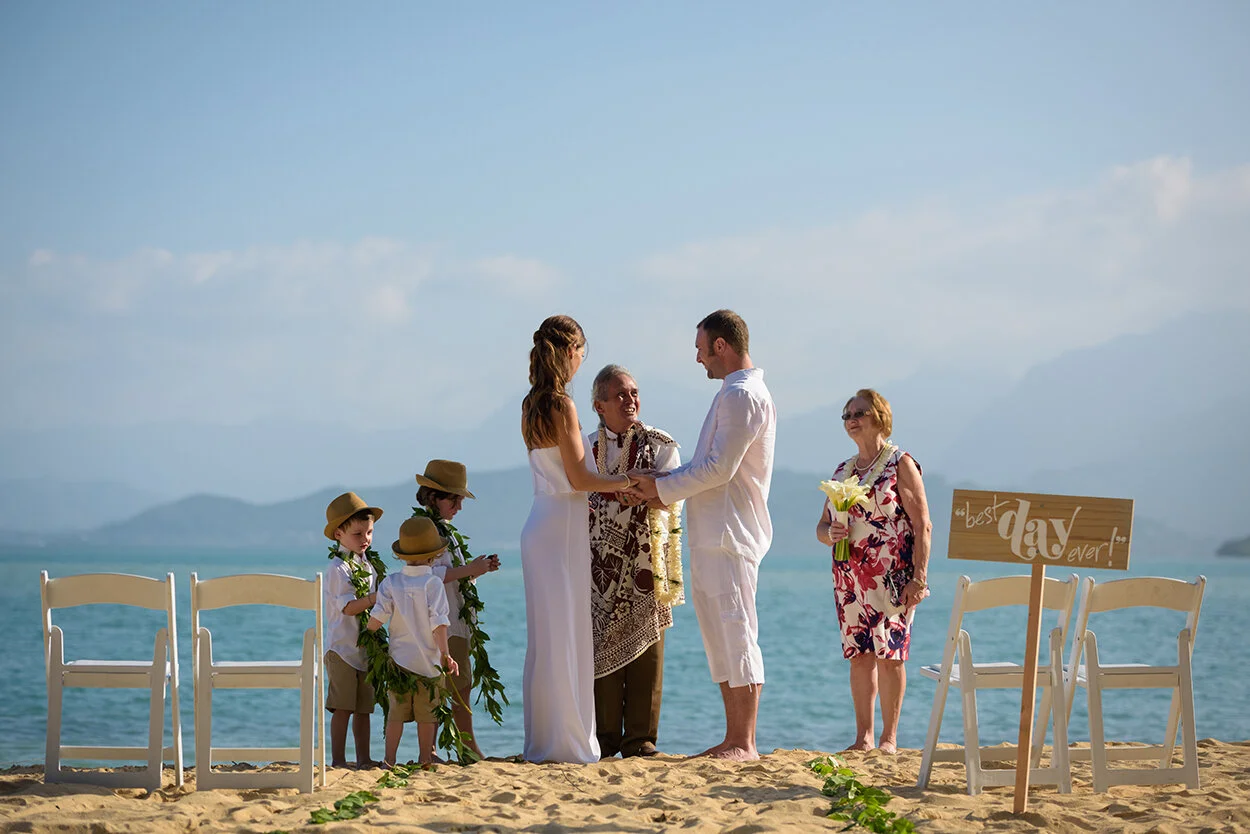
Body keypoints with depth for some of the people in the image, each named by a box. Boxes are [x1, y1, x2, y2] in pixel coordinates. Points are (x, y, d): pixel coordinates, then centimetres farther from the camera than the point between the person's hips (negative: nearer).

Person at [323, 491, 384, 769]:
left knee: (363, 707, 10)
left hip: (366, 649, 7)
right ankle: (338, 759, -1)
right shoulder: (339, 568, -12)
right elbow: (348, 607, -20)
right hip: (343, 648, -7)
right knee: (343, 707, -5)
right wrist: (376, 598, -28)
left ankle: (363, 759, 15)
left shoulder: (368, 565, 14)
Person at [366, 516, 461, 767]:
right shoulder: (433, 583, -10)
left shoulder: (391, 583, -2)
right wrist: (445, 654, -11)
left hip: (398, 658, 2)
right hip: (428, 659, -2)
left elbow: (377, 619, -8)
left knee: (396, 711, 9)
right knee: (427, 713, 8)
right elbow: (438, 623, -15)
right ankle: (425, 759, 15)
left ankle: (390, 760, 9)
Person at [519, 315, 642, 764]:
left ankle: (542, 740, 14)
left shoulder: (531, 406, 12)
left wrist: (589, 502, 25)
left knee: (545, 635, 10)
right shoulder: (562, 405, -12)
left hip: (541, 521, 8)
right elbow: (578, 478, -14)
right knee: (566, 633, -4)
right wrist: (626, 482, -3)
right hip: (563, 525, -8)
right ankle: (568, 741, -1)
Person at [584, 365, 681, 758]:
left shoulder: (660, 445, 5)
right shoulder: (587, 446, 10)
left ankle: (640, 737, 2)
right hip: (601, 560, 1)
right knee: (601, 645, -2)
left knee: (645, 645, -3)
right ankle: (605, 736, 5)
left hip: (645, 558, -1)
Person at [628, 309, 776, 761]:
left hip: (730, 534, -11)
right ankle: (733, 739, 15)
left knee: (737, 636, -9)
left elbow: (720, 468, -18)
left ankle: (745, 743, -8)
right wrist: (660, 483, 10)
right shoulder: (737, 393, 21)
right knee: (719, 639, 11)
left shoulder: (743, 394, -13)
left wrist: (662, 488, -10)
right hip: (711, 535, 11)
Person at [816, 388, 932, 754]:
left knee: (889, 651, -7)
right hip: (849, 575, 6)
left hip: (891, 574, -5)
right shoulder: (843, 470, 16)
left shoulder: (900, 464, -2)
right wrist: (830, 533, -6)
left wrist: (918, 578, -15)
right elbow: (822, 525, 19)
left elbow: (922, 524, -7)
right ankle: (863, 737, 7)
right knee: (858, 653, 3)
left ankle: (889, 737, -1)